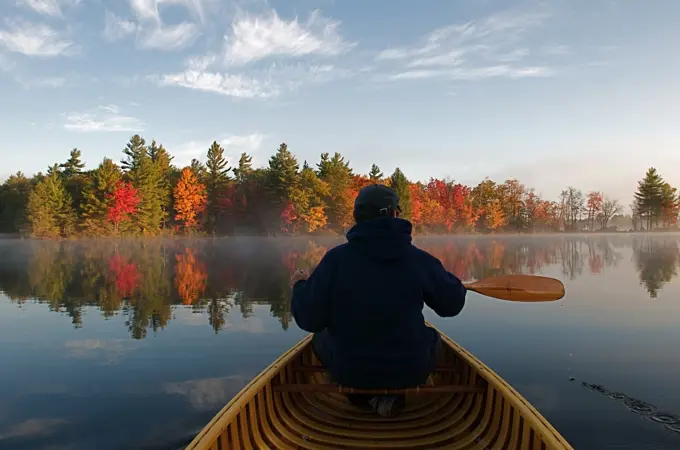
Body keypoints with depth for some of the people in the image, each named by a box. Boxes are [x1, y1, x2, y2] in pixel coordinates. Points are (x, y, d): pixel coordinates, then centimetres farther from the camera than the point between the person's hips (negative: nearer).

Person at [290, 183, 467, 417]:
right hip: (409, 371, 0)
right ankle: (390, 396, 8)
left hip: (349, 371, 1)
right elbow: (452, 304, 1)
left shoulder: (335, 258, -14)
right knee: (431, 338, 33)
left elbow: (309, 320, -10)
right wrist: (451, 281, 24)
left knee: (319, 338, 31)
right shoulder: (420, 259, -11)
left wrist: (299, 286, 10)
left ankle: (364, 395, 11)